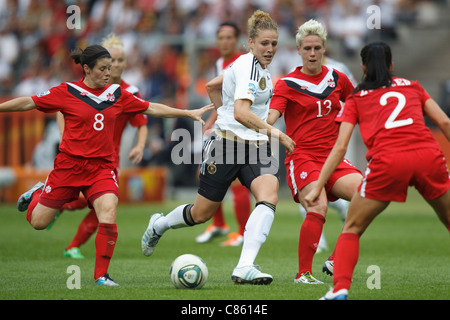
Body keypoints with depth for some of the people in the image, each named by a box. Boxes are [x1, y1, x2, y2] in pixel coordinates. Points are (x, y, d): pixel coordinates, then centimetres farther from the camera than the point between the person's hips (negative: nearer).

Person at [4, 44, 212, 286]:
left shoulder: (117, 94, 6)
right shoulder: (66, 92, -6)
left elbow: (151, 109, 12)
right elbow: (28, 103, -2)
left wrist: (189, 113, 11)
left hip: (102, 166, 2)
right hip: (69, 165, -2)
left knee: (108, 216, -21)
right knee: (38, 222, 5)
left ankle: (101, 275, -10)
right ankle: (37, 195, 41)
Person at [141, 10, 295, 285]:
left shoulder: (254, 66, 12)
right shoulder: (249, 65, -15)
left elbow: (212, 86, 25)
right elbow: (241, 113, -27)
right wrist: (276, 134, -24)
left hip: (256, 148, 8)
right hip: (228, 146, -7)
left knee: (269, 197, -22)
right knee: (202, 214, 7)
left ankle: (245, 267, -33)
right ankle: (158, 225, 40)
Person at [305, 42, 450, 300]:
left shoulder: (357, 97, 20)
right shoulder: (412, 86, 25)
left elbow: (340, 147, 12)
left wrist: (318, 187, 14)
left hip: (388, 161, -2)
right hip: (429, 155, 2)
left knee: (352, 229, 13)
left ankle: (340, 288, -6)